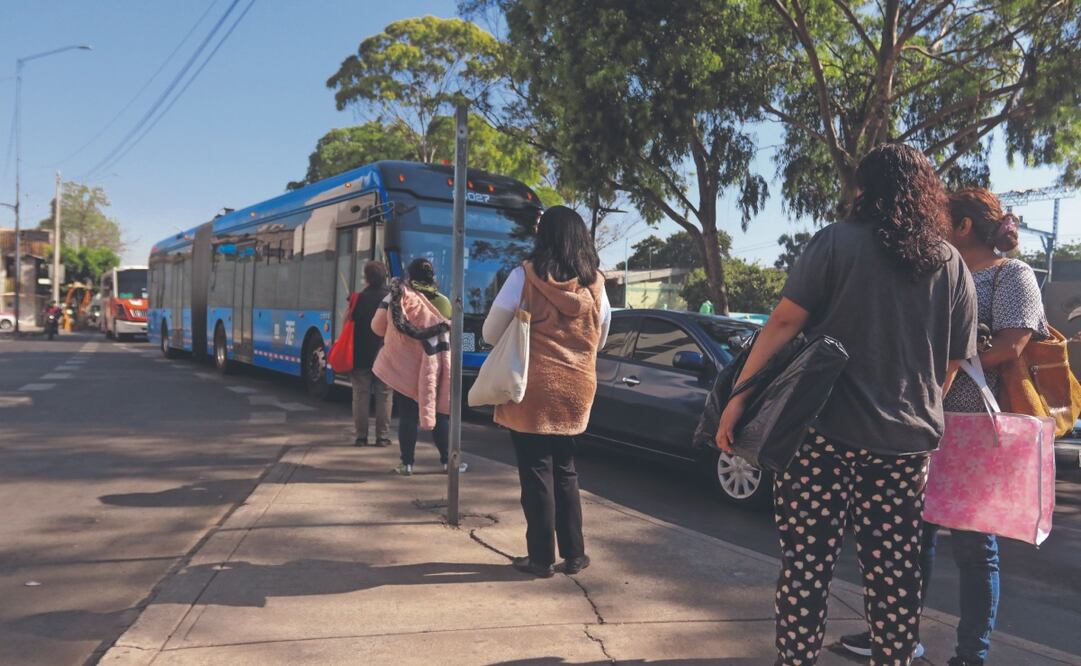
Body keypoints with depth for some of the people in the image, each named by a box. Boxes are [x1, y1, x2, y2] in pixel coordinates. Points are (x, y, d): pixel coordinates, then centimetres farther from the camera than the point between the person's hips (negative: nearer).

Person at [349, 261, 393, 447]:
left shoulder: (358, 299, -6)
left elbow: (349, 325, -5)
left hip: (361, 356, 0)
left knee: (361, 396, 6)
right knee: (384, 396, 6)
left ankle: (361, 435, 8)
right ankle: (382, 436, 6)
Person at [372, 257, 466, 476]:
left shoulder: (399, 298, -7)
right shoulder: (443, 302, -3)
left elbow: (378, 327, 2)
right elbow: (448, 334, 0)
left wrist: (388, 299, 11)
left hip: (404, 366, -1)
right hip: (435, 368, 1)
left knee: (408, 415, 6)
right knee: (439, 413, 10)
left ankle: (407, 463, 8)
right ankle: (447, 460, 14)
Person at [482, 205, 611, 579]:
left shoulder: (526, 275, -9)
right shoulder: (595, 282, 2)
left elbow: (491, 332, -3)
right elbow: (600, 339, 13)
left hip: (534, 387, -4)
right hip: (576, 388, 4)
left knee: (536, 472, 5)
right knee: (564, 471, 17)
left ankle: (541, 557, 11)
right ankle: (574, 553, 22)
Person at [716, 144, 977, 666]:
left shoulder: (838, 242, -3)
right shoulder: (954, 268, 9)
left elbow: (784, 324, -10)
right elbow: (951, 367, 13)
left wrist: (738, 396, -8)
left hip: (825, 431, -4)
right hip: (906, 442, 5)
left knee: (806, 565, 2)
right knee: (893, 572, 12)